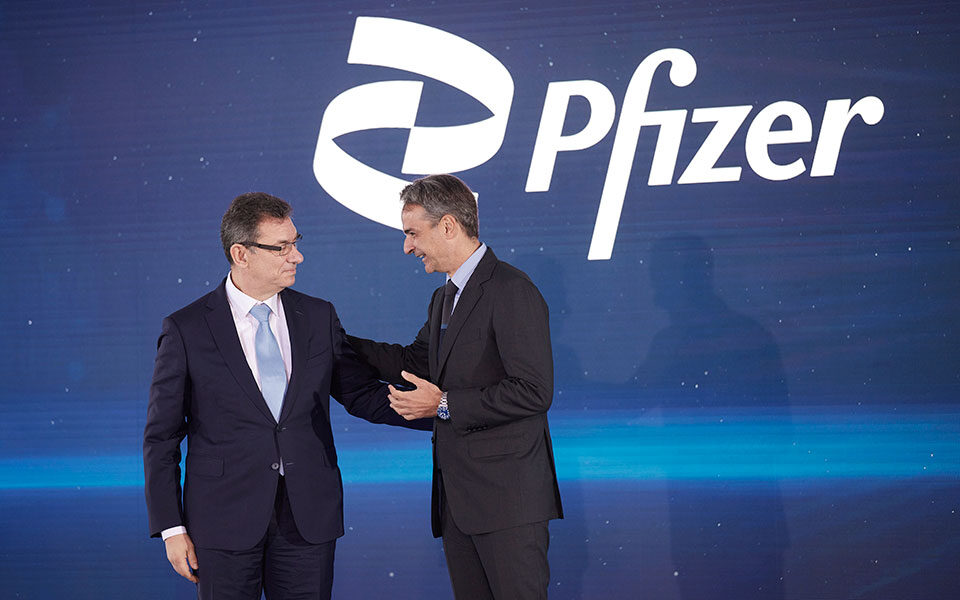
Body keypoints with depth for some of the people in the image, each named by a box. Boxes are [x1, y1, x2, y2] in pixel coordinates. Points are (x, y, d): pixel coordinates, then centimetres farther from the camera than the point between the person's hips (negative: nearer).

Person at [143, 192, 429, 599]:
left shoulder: (319, 318, 7)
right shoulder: (186, 330, -3)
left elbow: (362, 395, 12)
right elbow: (161, 438, 0)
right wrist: (171, 528, -5)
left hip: (308, 517, 3)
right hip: (226, 518, -2)